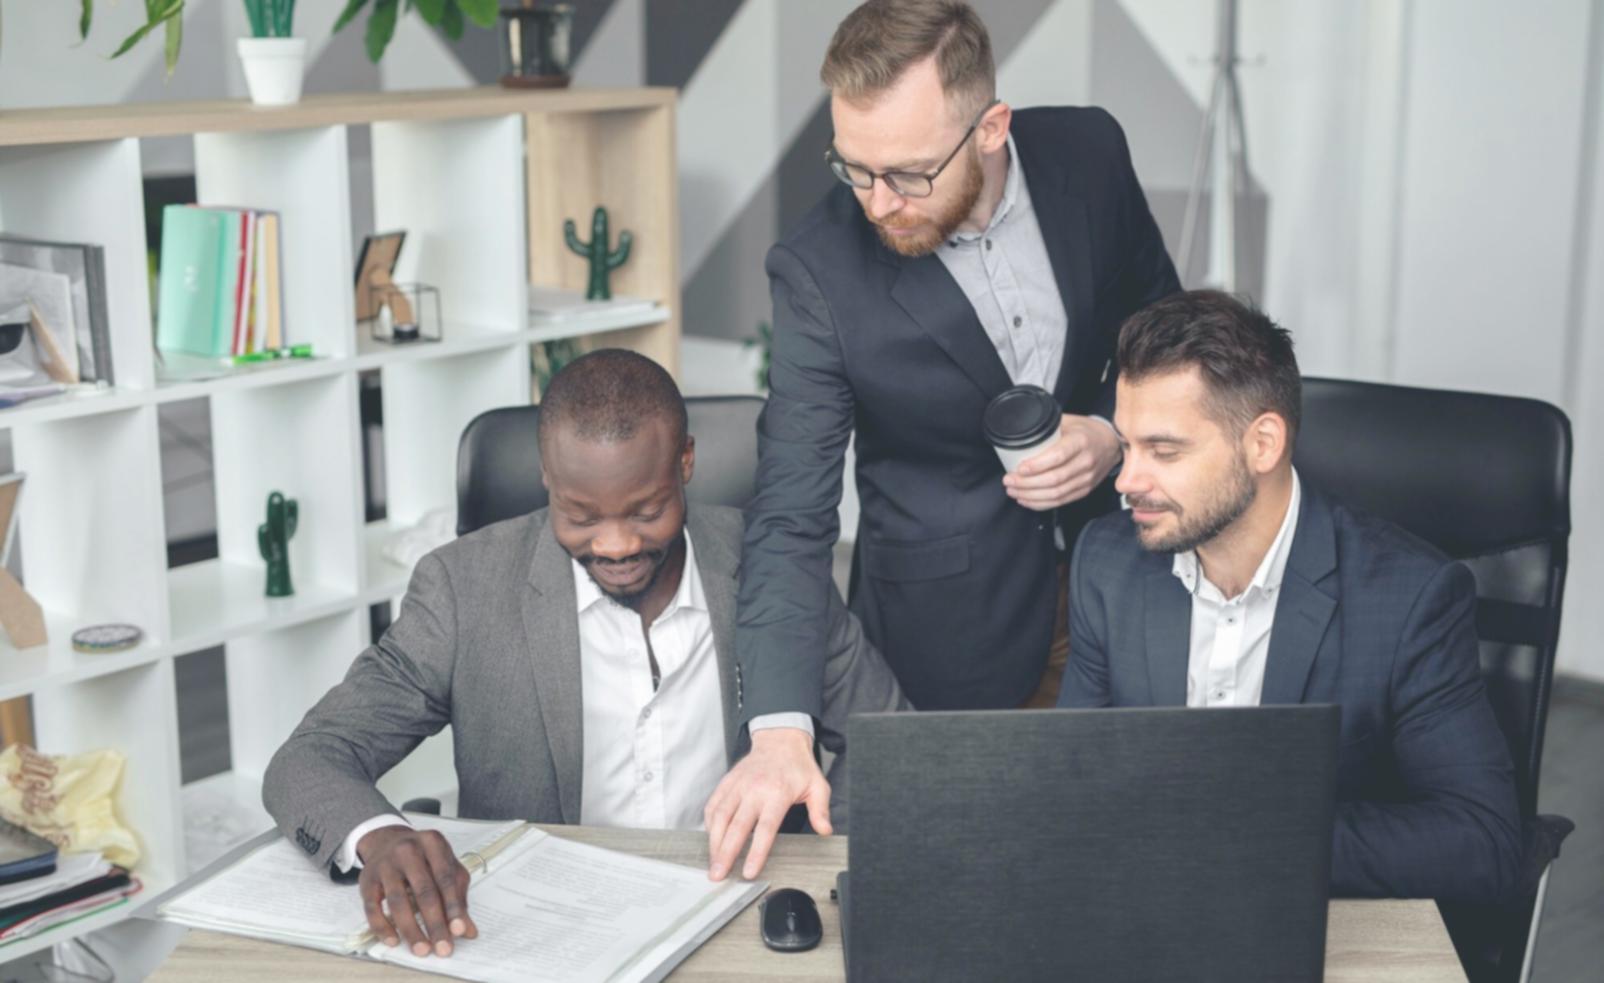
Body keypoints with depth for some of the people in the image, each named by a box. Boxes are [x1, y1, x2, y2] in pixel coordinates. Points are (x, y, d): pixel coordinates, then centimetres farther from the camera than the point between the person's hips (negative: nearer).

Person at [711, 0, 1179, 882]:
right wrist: (779, 733, -34)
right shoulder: (818, 270, -21)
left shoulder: (1087, 153, -12)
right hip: (950, 621, -3)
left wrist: (1113, 432, -16)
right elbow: (791, 518, -22)